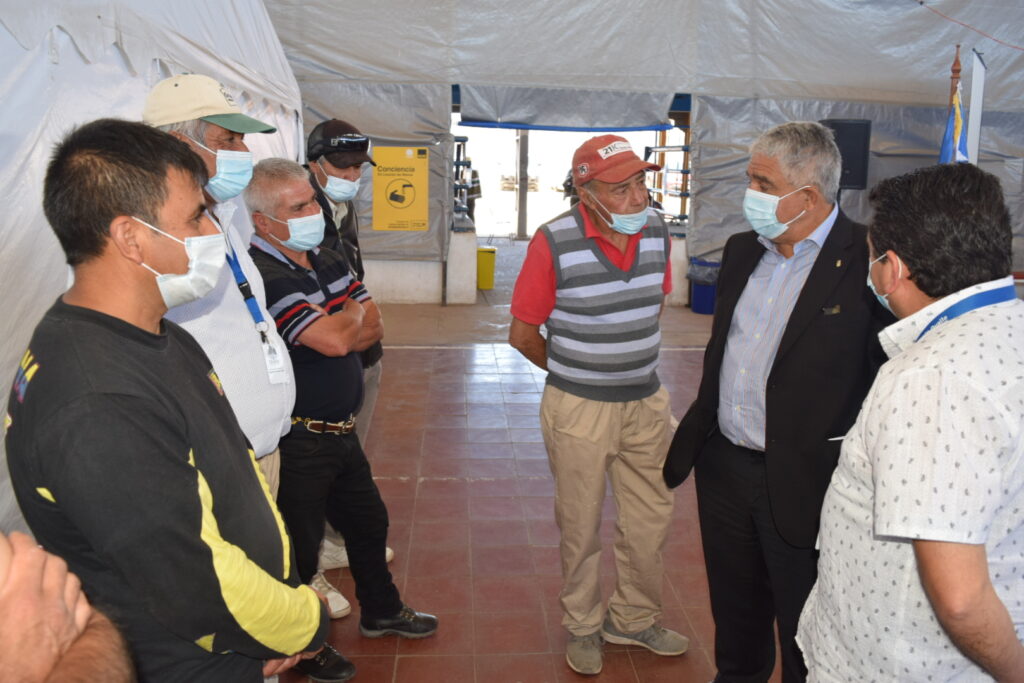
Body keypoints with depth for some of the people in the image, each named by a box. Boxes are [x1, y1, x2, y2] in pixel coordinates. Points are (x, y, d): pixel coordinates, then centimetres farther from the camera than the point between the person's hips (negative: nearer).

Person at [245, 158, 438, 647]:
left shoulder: (327, 259, 6)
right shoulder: (262, 274, -22)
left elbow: (374, 327, 4)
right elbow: (336, 339, -28)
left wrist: (338, 329, -16)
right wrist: (353, 311, -6)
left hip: (341, 431, 9)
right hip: (298, 444, -9)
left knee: (368, 523, 25)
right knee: (300, 551, 9)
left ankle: (381, 610, 48)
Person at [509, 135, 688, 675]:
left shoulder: (656, 234, -3)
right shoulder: (554, 243, -18)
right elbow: (522, 333, -9)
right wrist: (574, 372, 4)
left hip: (646, 403, 5)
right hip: (579, 409, -4)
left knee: (649, 521, 15)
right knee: (580, 528, 12)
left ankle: (632, 619, 38)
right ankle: (581, 627, 35)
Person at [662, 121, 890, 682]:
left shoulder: (867, 262, -16)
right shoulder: (742, 250, 7)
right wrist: (694, 435, 16)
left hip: (804, 486, -6)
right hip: (724, 467, 6)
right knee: (735, 620, 25)